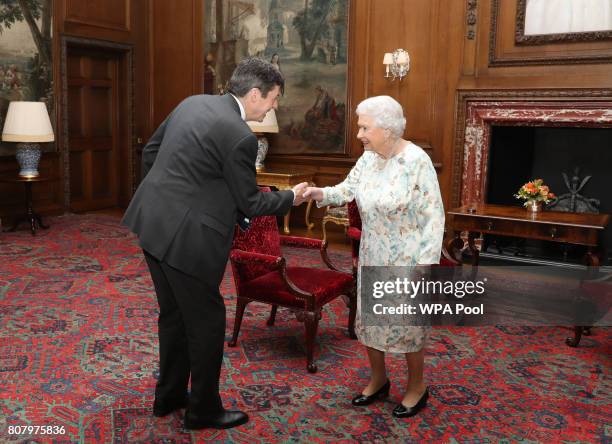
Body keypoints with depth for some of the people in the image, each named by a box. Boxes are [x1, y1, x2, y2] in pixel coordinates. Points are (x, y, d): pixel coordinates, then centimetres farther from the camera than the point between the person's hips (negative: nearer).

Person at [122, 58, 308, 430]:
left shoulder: (193, 103, 7)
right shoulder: (241, 137, -18)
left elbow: (151, 151, 14)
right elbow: (249, 203, -8)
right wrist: (291, 197, 7)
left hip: (151, 222, 9)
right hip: (186, 237, -9)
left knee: (174, 314, 22)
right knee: (207, 321, 8)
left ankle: (170, 396, 37)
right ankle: (204, 410, 24)